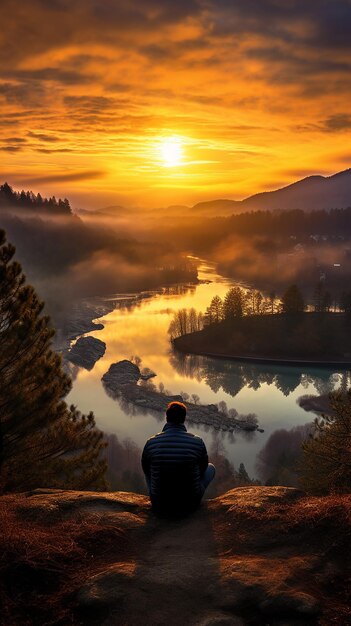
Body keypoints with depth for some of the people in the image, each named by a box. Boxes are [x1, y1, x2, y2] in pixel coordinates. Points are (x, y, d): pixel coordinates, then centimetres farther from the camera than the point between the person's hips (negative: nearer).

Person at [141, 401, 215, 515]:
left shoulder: (151, 442, -13)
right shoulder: (197, 442, -14)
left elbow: (146, 470, 5)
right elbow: (203, 467, 5)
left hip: (159, 505, 1)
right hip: (190, 505, -1)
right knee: (211, 467, 23)